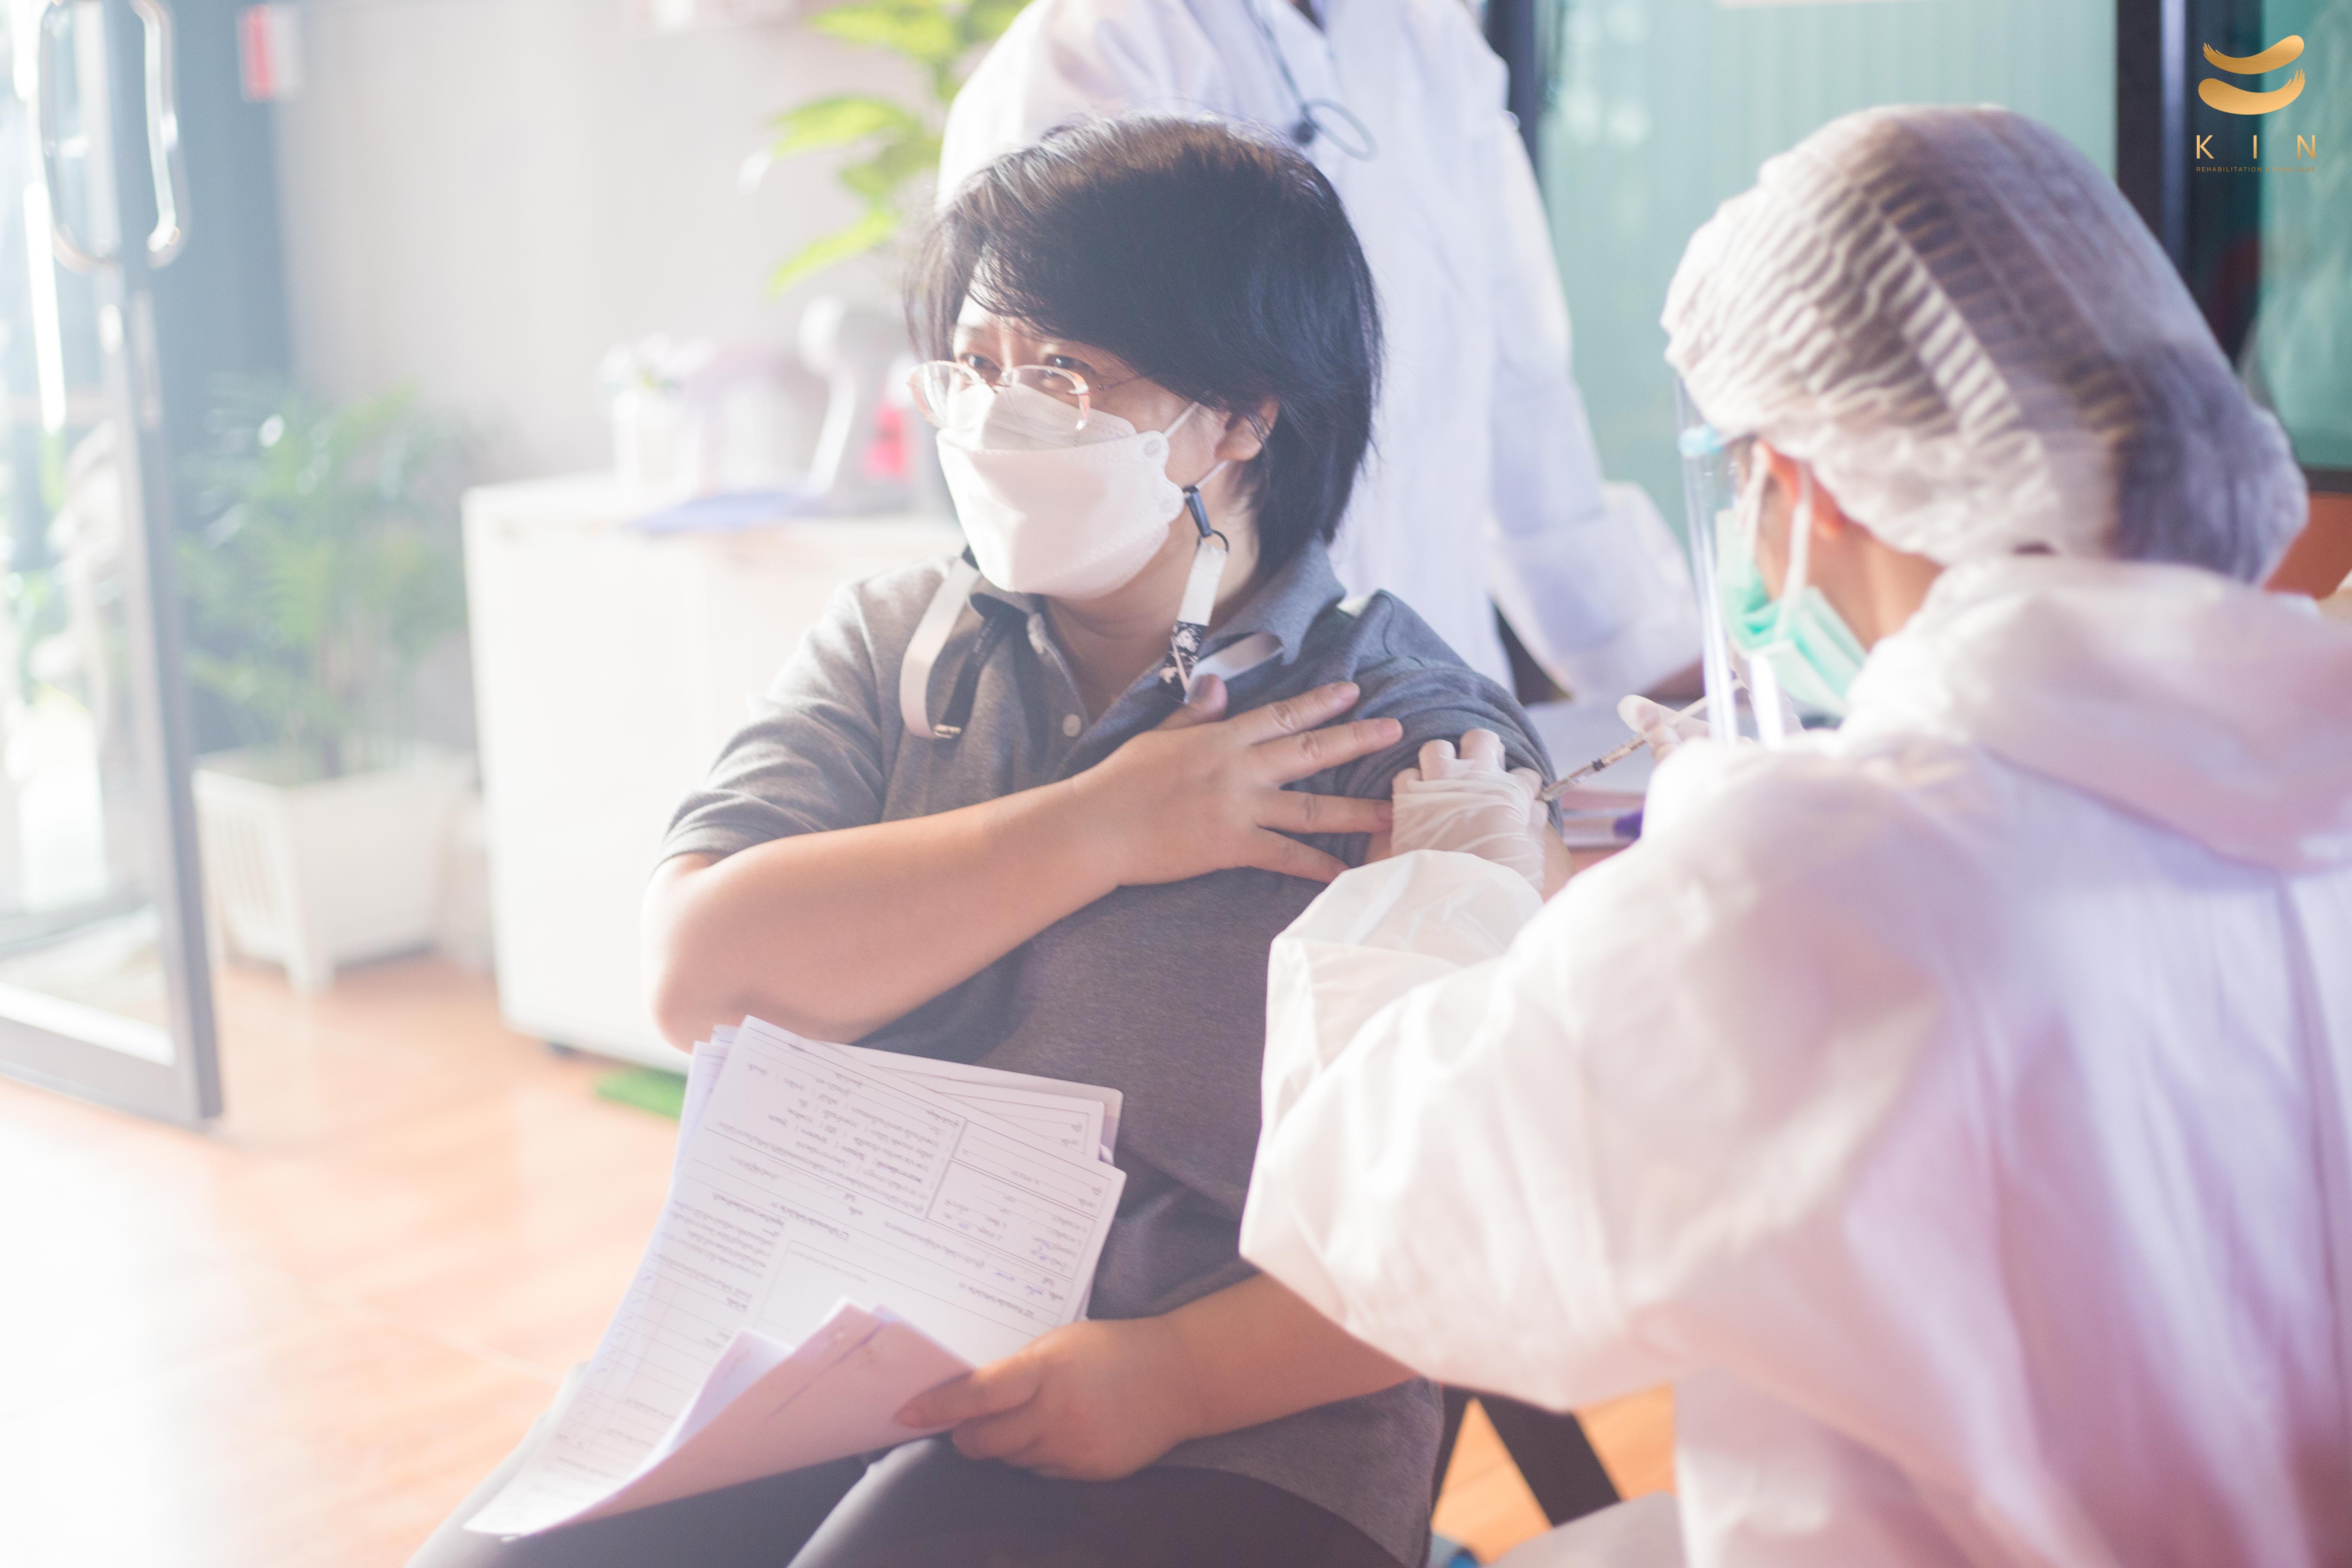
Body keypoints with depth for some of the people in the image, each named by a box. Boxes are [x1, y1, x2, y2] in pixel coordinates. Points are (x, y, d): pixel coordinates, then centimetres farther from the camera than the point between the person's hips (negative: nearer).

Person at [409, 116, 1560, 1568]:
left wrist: (1178, 1374, -22)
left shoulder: (1421, 743, -2)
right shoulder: (894, 643, 11)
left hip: (1219, 1433, -4)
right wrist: (1101, 830, -9)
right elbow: (701, 974, -4)